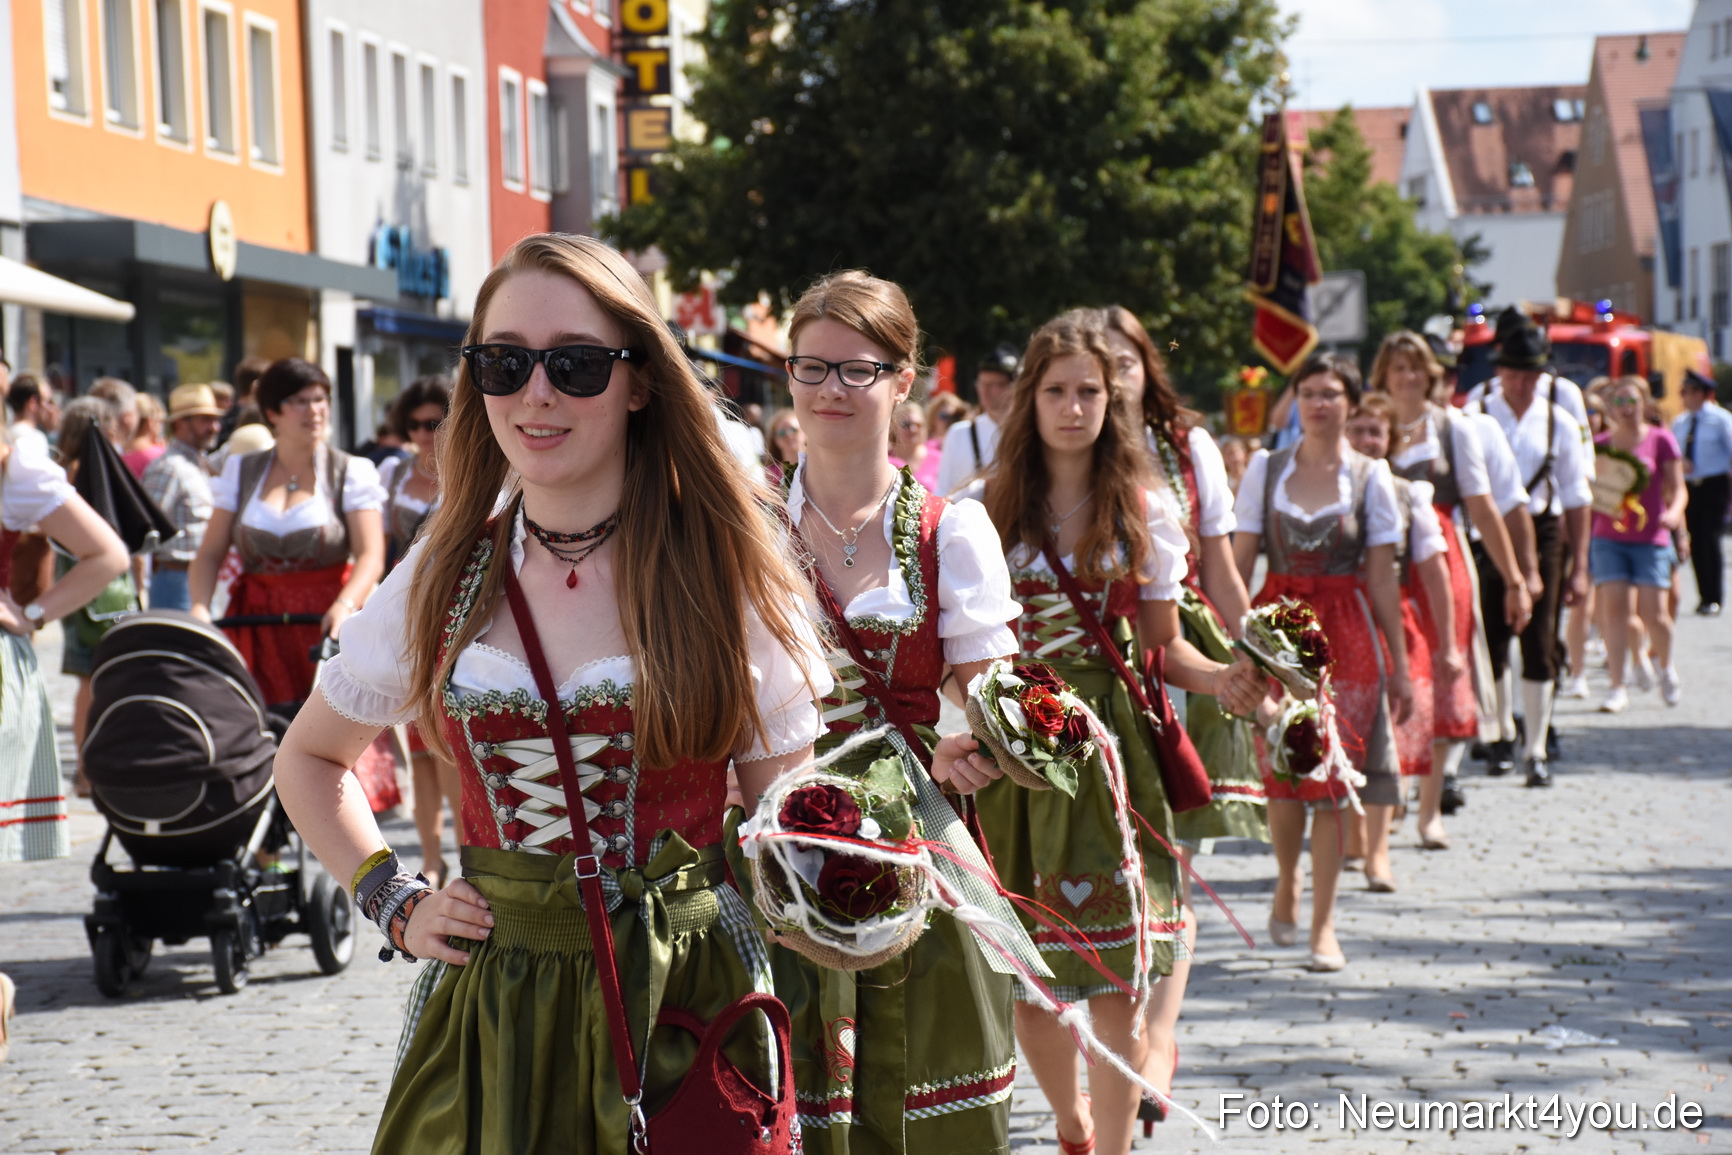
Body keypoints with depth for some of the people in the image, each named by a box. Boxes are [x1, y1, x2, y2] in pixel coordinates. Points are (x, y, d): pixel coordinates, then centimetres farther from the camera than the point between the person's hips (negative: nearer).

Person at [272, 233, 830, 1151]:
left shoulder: (723, 576, -4)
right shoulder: (445, 576, 3)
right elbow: (308, 760, 18)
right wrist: (396, 903, 5)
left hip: (685, 1004, -2)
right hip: (491, 999, 2)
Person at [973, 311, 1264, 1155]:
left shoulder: (1147, 514, 5)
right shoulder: (987, 507, 5)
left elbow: (1162, 645, 6)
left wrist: (1220, 679, -13)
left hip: (1112, 748, -1)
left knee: (1114, 973, -7)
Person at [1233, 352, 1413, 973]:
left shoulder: (1370, 476, 2)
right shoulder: (1265, 469, 4)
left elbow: (1382, 577, 3)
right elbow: (1239, 564, 4)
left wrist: (1399, 665, 3)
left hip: (1347, 633, -1)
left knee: (1331, 777, -3)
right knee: (1281, 774, 0)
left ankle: (1323, 923, 4)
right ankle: (1287, 881, 30)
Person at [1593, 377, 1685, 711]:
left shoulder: (1660, 440, 2)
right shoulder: (1599, 445, 7)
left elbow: (1677, 488, 2)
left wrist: (1674, 512, -16)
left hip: (1650, 537, -2)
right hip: (1609, 537, 2)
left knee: (1653, 612, -7)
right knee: (1614, 607, -11)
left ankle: (1665, 664, 25)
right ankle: (1617, 687, -9)